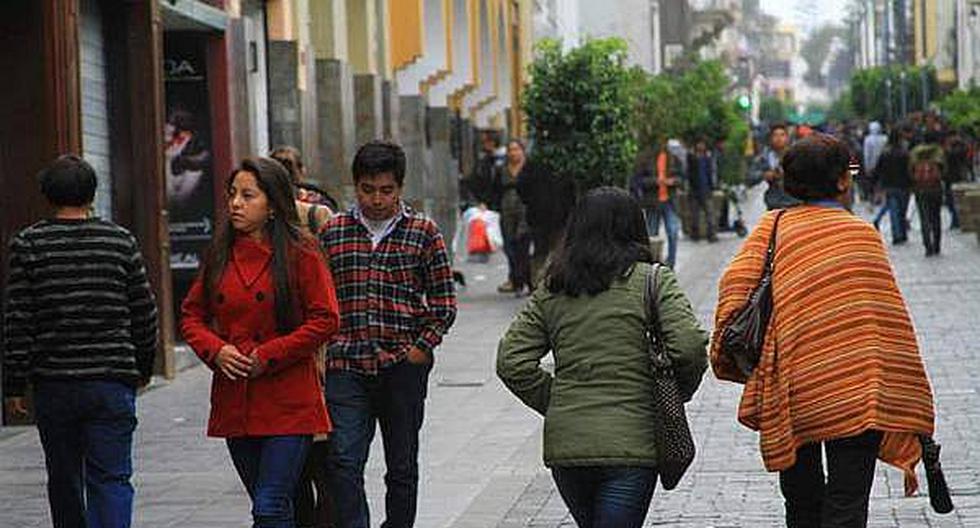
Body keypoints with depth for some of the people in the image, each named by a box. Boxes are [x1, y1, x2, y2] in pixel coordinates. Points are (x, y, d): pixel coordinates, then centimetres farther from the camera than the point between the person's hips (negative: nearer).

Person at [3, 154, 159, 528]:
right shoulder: (121, 241, 1)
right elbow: (145, 312, 6)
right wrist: (143, 368, 20)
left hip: (53, 382, 0)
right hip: (113, 381, 0)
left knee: (64, 480, 14)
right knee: (111, 478, -1)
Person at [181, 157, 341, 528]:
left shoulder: (301, 254, -6)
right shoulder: (220, 255, 9)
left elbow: (325, 319, -9)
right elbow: (191, 315, 15)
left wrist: (269, 355, -13)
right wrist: (215, 350, -5)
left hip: (288, 403, -5)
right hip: (234, 403, 6)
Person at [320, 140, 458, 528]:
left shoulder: (423, 233, 3)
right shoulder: (332, 232, 8)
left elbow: (444, 304, 4)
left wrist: (421, 348, -7)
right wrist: (321, 351, 3)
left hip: (403, 366, 0)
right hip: (346, 368, 1)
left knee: (402, 465, 9)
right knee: (343, 460, -12)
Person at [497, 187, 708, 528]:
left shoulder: (551, 290, 9)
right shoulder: (654, 281, -1)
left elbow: (511, 362, 4)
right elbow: (690, 347, -12)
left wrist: (555, 403, 12)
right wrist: (677, 395, 6)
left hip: (565, 443, 4)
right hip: (632, 444, -4)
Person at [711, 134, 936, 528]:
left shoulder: (773, 227, 7)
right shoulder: (862, 234, -1)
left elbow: (735, 284, -8)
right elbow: (890, 323, -3)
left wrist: (728, 358, 5)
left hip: (791, 400, 3)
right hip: (857, 398, -3)